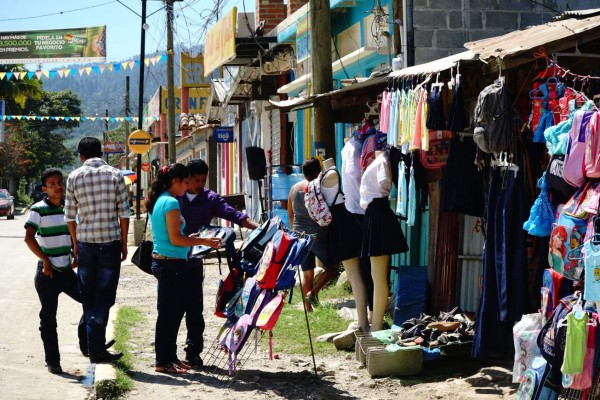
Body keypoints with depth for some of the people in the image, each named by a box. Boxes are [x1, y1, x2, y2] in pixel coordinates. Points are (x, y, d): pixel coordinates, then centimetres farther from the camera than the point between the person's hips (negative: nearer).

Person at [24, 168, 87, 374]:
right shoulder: (39, 210, -8)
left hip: (67, 270, 5)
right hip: (48, 272, -5)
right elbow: (29, 238, -15)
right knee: (48, 318, 2)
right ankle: (52, 361, 10)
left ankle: (86, 343, 19)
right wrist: (46, 260, -13)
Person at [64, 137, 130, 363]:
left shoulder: (74, 177, 2)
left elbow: (70, 215, 3)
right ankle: (96, 348, -2)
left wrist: (75, 243, 14)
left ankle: (91, 344, 15)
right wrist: (124, 243, 7)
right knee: (105, 295, 2)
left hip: (85, 242, 2)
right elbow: (124, 213, -2)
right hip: (110, 241, -2)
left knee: (88, 295, 13)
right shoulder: (114, 175, -1)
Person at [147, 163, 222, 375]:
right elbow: (175, 239, -19)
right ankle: (163, 361, 4)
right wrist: (204, 241, -13)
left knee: (174, 311, 17)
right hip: (172, 263, -10)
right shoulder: (171, 203, -16)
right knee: (169, 313, -2)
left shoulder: (158, 201, 13)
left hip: (161, 261, 10)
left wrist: (189, 239, 21)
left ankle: (169, 356, 24)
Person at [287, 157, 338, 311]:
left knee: (307, 273, 10)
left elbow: (290, 215, 15)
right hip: (318, 235, -6)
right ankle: (313, 292, -9)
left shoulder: (294, 188, 6)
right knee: (332, 266, 8)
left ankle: (308, 308, 9)